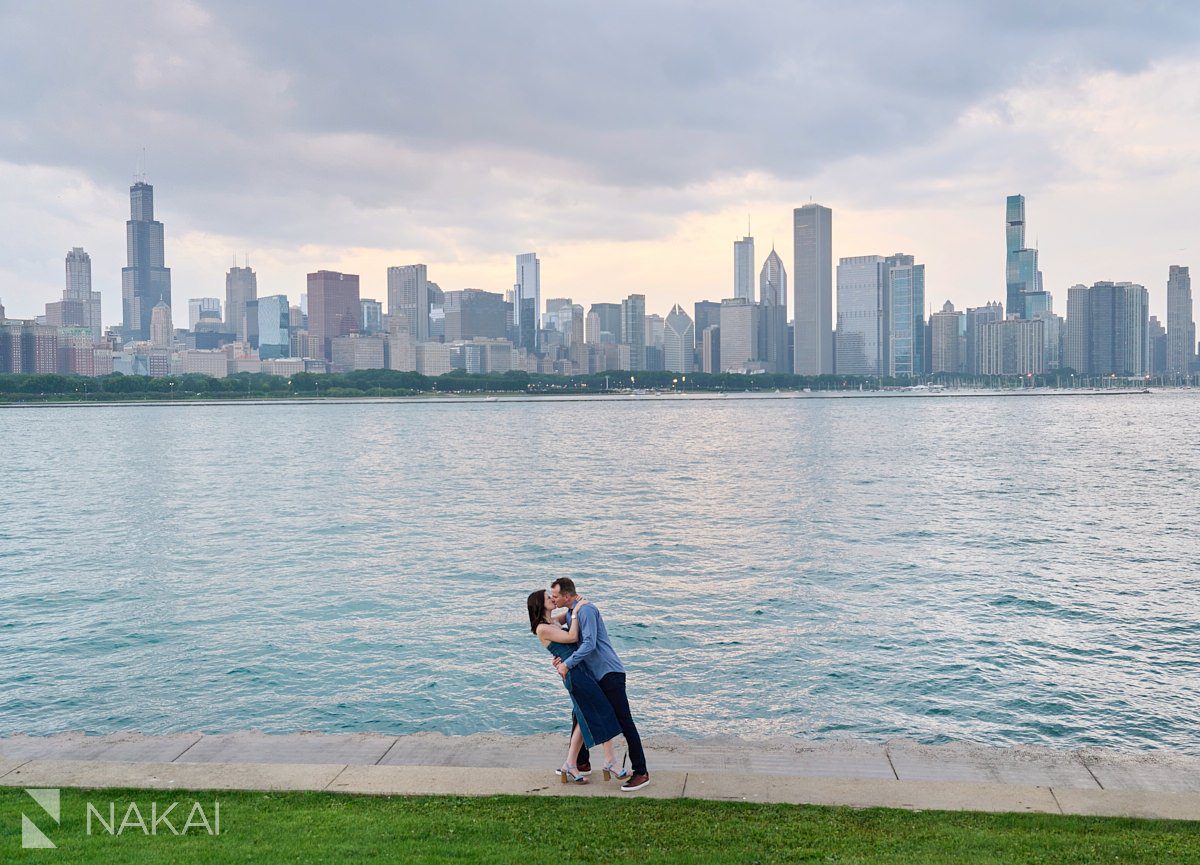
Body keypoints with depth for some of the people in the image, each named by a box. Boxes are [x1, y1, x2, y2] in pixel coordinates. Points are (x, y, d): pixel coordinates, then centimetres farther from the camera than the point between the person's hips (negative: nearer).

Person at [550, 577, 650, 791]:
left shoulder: (586, 610, -18)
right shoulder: (570, 613, 14)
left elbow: (589, 644, -25)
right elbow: (574, 642, 16)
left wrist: (567, 664, -20)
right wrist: (562, 658, -3)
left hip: (609, 673, -10)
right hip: (592, 675, 11)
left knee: (624, 721, -9)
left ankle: (641, 772, -6)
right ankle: (581, 762, 32)